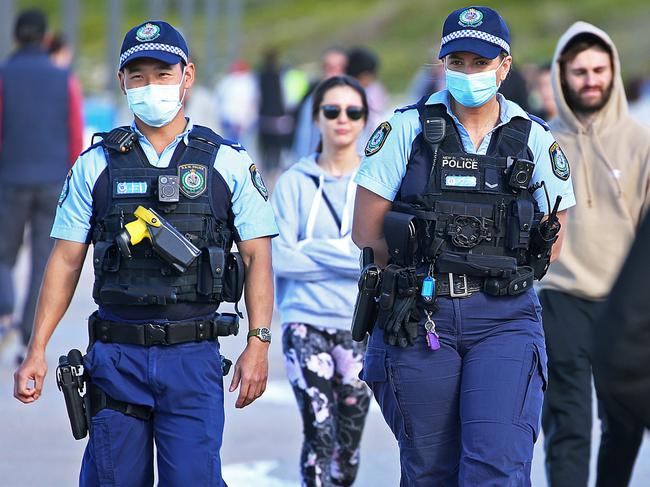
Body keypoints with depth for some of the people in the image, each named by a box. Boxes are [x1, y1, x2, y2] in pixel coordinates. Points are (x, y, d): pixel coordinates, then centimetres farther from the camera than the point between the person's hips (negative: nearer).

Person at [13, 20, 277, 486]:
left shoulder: (229, 163, 4)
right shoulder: (96, 165, 8)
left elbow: (257, 257, 3)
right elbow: (66, 261, 8)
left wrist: (258, 344, -8)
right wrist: (37, 351, 1)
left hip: (193, 358, -1)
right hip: (116, 358, 2)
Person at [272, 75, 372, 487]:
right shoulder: (295, 182, 2)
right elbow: (277, 256, -7)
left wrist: (312, 251, -11)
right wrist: (350, 254, -11)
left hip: (362, 324, 1)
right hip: (306, 321, -1)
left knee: (349, 438, 8)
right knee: (319, 432, -13)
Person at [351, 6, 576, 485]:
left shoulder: (534, 140, 5)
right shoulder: (408, 130, 2)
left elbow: (550, 243, 12)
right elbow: (367, 231, 3)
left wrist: (496, 273, 4)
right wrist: (423, 273, 6)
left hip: (504, 319, 0)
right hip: (419, 319, 0)